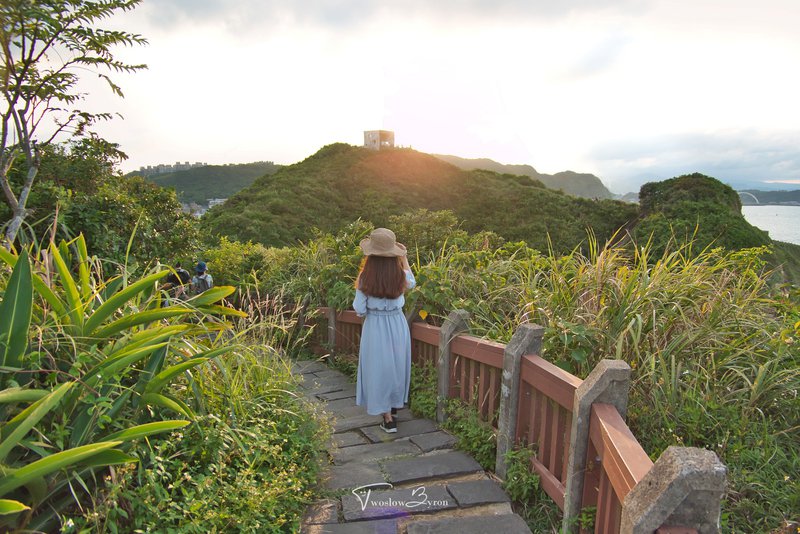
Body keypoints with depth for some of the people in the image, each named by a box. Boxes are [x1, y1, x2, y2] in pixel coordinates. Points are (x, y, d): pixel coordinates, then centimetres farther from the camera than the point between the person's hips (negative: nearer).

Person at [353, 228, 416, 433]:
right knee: (396, 366, 21)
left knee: (379, 368, 10)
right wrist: (405, 258, 23)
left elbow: (360, 310, -10)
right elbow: (412, 283, 17)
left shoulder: (365, 278, -15)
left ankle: (388, 418, 15)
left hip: (375, 327, -2)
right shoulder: (401, 276, -9)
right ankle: (394, 404, 41)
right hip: (398, 324, 3)